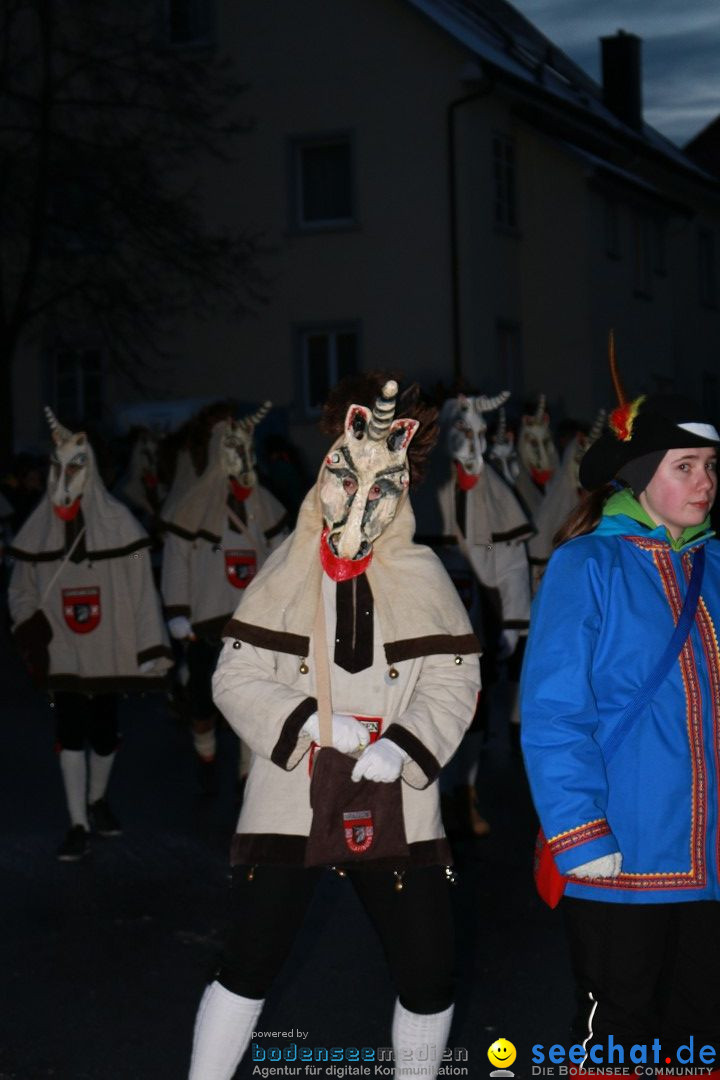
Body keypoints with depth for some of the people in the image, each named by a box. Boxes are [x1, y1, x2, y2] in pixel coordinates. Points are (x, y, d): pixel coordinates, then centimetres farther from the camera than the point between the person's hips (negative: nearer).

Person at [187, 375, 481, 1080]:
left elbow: (454, 683, 0)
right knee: (248, 968, 3)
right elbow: (235, 678, -2)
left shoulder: (422, 575, 3)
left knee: (429, 979, 3)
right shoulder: (285, 574, 1)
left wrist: (403, 744, -16)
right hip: (290, 802, -1)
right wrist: (309, 721, -16)